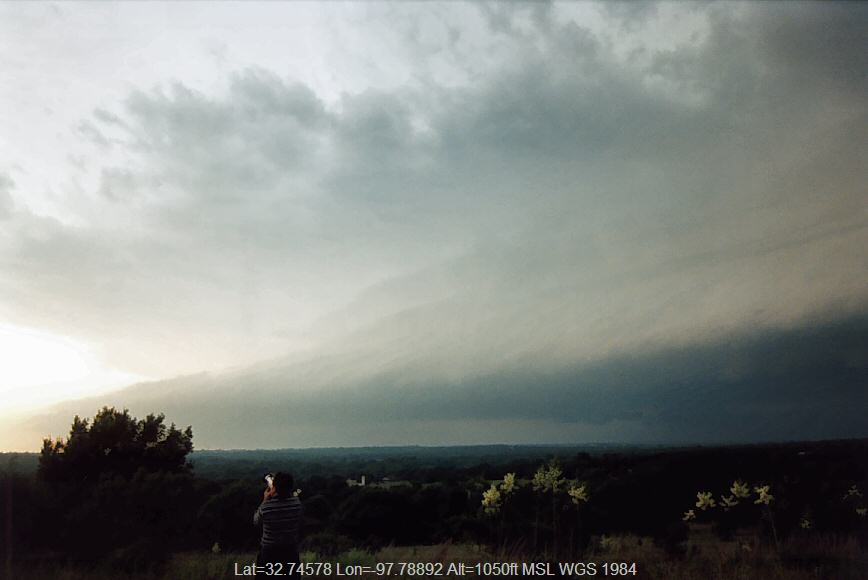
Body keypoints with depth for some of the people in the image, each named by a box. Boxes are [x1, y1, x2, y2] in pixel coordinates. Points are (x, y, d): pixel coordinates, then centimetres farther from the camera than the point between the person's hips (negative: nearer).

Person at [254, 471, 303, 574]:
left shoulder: (265, 507, -24)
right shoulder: (297, 503, -16)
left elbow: (256, 522, -2)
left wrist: (265, 500, -1)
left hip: (269, 552, -2)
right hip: (291, 551, 3)